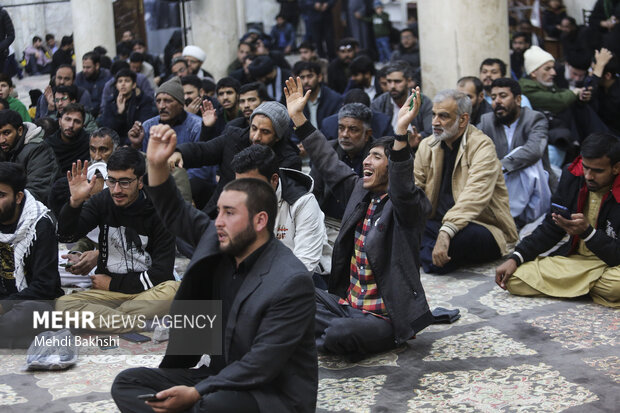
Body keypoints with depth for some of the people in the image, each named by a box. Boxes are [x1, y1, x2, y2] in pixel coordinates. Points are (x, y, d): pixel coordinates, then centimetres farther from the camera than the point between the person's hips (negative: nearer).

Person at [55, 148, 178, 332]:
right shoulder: (104, 200, 3)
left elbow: (162, 273, -12)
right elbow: (67, 235, -5)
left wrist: (113, 283, -6)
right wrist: (75, 202, -23)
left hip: (147, 292, -3)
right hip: (106, 291, 3)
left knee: (174, 289, -37)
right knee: (62, 305, -26)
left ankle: (99, 319, -27)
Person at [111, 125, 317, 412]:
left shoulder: (291, 282, -21)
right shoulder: (219, 243, 1)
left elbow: (261, 365, -23)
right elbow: (173, 213, 13)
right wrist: (157, 163, -5)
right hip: (222, 380, 9)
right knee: (128, 383, -4)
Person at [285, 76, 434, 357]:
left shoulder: (406, 207, -13)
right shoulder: (360, 192, 8)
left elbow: (403, 189, -36)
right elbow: (328, 162, 16)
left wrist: (402, 132, -49)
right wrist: (297, 116, 17)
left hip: (384, 319, -6)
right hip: (347, 304, 7)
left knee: (339, 336, -31)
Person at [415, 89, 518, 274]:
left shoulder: (482, 146, -12)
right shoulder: (427, 146, 10)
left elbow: (474, 197, -27)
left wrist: (446, 232, -41)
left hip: (483, 227, -4)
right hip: (439, 224, 4)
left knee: (461, 237, -39)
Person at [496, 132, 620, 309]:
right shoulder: (572, 176, 0)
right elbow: (550, 227, 9)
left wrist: (587, 232, -28)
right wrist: (515, 258, -2)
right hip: (571, 258, 5)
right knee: (515, 280, -17)